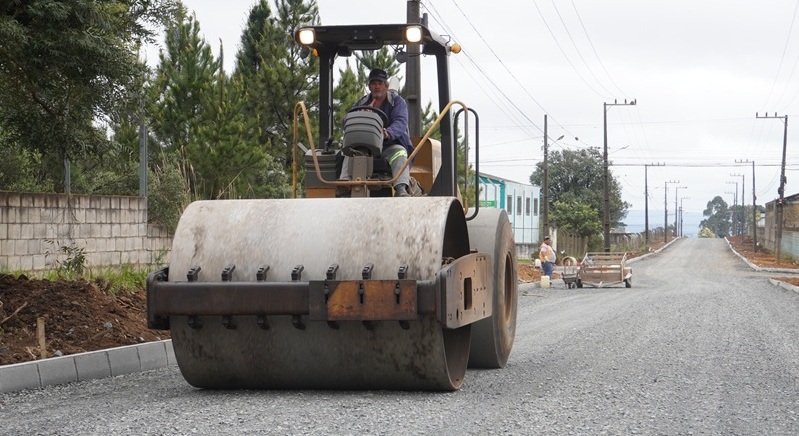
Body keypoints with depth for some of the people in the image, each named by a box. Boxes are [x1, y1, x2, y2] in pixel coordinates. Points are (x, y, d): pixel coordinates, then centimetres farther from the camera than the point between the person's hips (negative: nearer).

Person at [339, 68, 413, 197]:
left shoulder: (397, 102, 3)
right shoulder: (361, 103, 14)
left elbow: (401, 123, -17)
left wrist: (388, 133, -41)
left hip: (390, 145, -3)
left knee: (400, 153, -34)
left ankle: (401, 189, -53)